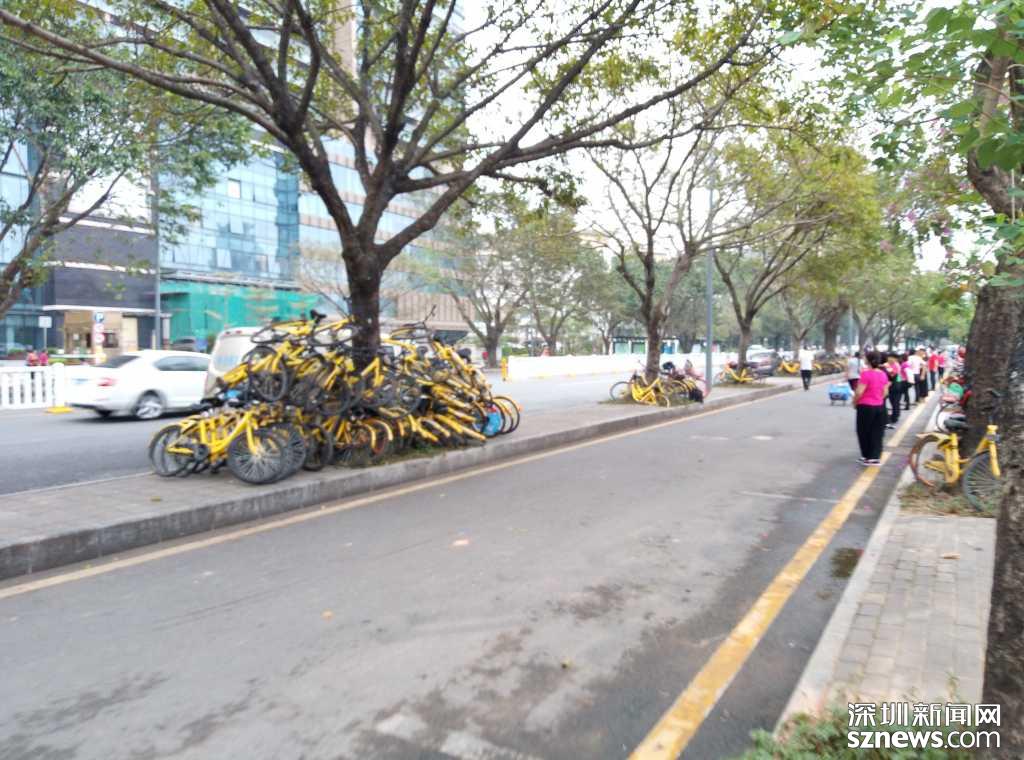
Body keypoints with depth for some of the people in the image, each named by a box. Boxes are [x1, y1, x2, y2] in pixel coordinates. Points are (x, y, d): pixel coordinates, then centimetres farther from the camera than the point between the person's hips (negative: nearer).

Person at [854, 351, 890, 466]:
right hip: (879, 406, 6)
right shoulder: (883, 374, 4)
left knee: (864, 432, 8)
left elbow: (859, 392, -20)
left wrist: (855, 402, -5)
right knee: (877, 433, 11)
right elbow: (885, 392, 10)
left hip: (866, 406, -6)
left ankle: (868, 457, 14)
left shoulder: (866, 373, -18)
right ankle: (876, 457, 13)